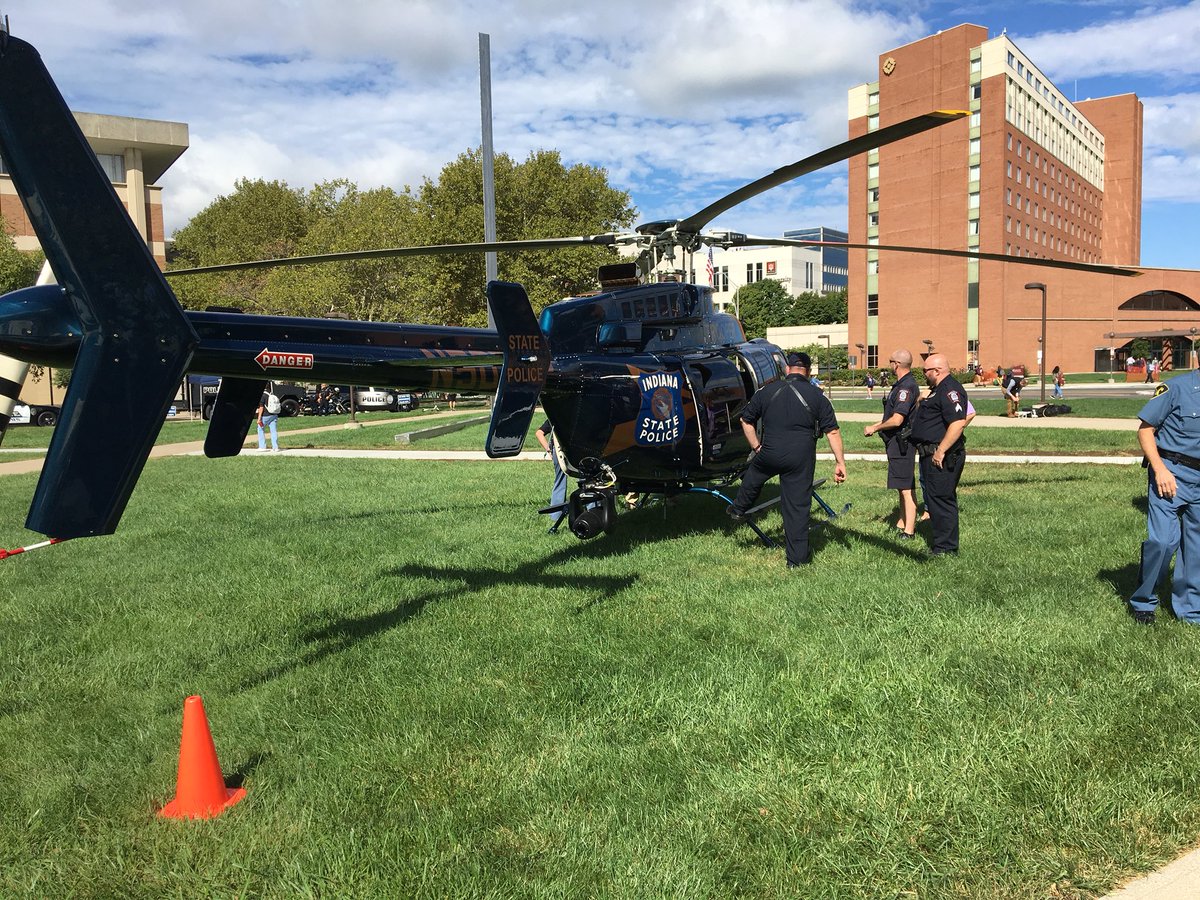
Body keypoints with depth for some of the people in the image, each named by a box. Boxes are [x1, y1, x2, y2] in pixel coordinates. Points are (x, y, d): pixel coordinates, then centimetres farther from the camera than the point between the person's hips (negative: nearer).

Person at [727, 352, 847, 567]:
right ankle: (797, 557, 11)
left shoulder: (767, 391, 4)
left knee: (753, 476, 33)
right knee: (798, 505, 6)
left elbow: (746, 420, 11)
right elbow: (832, 432, -4)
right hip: (802, 458, 0)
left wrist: (756, 447, 20)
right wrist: (840, 462, -1)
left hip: (770, 453, 1)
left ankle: (738, 509, 49)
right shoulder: (817, 396, 0)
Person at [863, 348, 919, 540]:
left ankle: (909, 531, -4)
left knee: (905, 487, -7)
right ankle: (903, 523, 30)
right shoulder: (903, 384, 13)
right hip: (897, 441, 11)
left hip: (901, 443, -11)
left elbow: (896, 420, -26)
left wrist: (874, 428, -13)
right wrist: (877, 426, 19)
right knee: (902, 486, 19)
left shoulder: (906, 387, -20)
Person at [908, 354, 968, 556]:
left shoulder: (950, 390, -17)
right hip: (932, 454, 11)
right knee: (938, 499, 16)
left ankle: (945, 549, 2)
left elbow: (958, 423, -28)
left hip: (942, 457, -11)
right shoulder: (938, 389, 18)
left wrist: (940, 451, -27)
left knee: (941, 500, -5)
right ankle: (945, 544, 26)